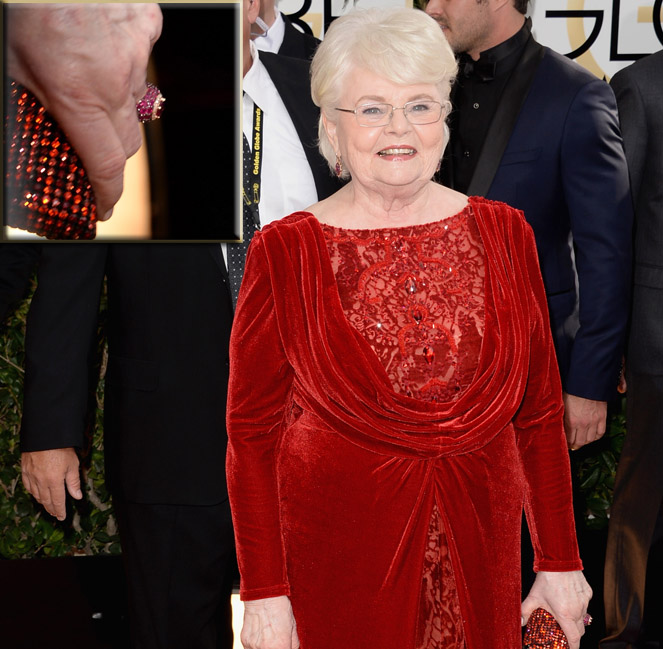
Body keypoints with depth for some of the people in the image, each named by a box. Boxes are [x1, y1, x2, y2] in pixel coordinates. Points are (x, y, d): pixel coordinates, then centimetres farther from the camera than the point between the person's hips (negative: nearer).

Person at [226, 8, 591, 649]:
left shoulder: (503, 234, 0)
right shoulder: (284, 253, -7)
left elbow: (539, 413, 4)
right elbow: (253, 431, -4)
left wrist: (560, 563, 5)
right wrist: (264, 593, -6)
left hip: (478, 550, 3)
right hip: (335, 558, -2)